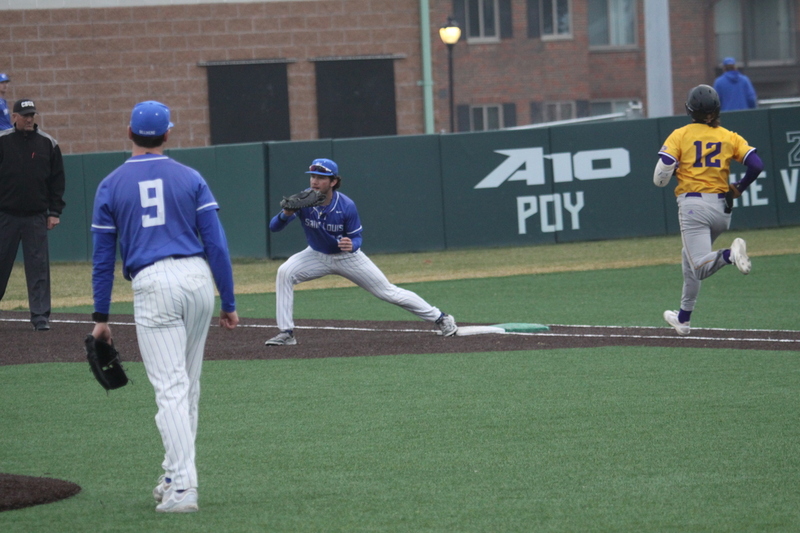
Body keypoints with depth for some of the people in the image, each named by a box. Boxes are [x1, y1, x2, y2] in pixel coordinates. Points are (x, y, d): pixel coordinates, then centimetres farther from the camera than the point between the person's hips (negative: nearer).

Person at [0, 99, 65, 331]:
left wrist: (54, 212, 3)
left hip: (36, 216, 1)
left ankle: (40, 316, 0)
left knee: (38, 267, -3)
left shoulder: (48, 144, 5)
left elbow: (57, 180, 9)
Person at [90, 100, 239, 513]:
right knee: (188, 385, 16)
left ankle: (182, 487, -15)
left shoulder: (111, 186, 6)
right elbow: (216, 243, 3)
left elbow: (103, 257, 6)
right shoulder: (190, 178, 8)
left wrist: (101, 316, 12)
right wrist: (229, 303, 7)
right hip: (199, 278, 2)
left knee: (171, 387, -6)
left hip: (152, 285, -2)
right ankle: (175, 475, 24)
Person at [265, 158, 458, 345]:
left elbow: (356, 237, -14)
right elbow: (273, 226, -27)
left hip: (347, 256, -2)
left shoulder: (346, 206, -26)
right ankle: (286, 333, -16)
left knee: (387, 292, 2)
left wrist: (351, 245, -39)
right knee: (285, 272, -23)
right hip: (318, 256, 2)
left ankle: (439, 318, 17)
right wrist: (285, 214, -50)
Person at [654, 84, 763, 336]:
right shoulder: (729, 137, 8)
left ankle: (730, 254, -41)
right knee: (691, 258, 24)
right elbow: (756, 165, -4)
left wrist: (673, 168, 16)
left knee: (700, 267, -12)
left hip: (693, 206, -5)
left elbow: (660, 178, -7)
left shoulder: (680, 135, 1)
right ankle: (683, 318, 29)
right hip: (722, 208, 5)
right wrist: (739, 189, 11)